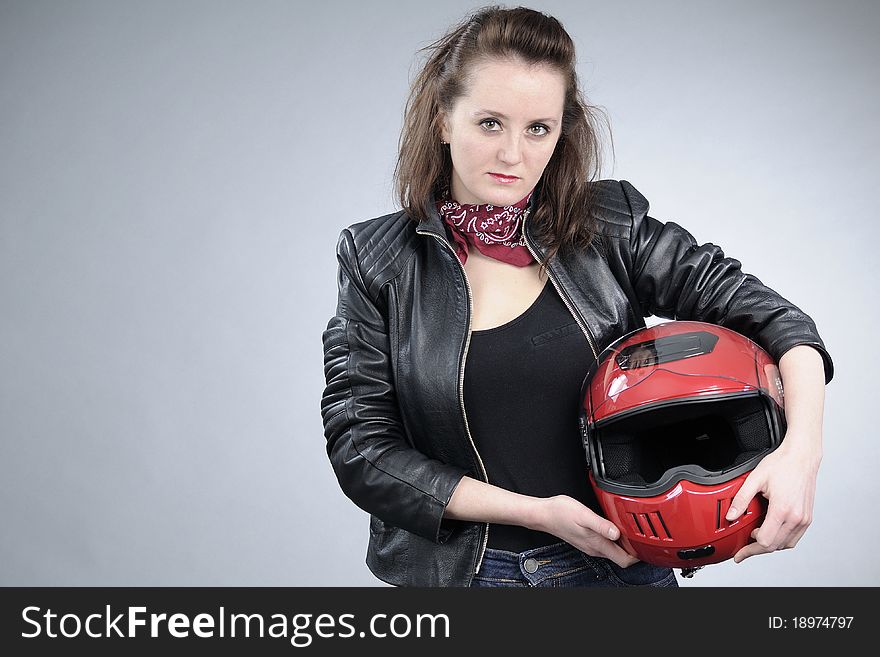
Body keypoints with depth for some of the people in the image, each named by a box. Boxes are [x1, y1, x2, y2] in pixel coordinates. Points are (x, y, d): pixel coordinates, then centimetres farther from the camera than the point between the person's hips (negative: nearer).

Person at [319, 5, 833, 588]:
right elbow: (361, 445, -9)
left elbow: (760, 310, -3)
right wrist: (535, 512, -16)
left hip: (620, 567, 1)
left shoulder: (611, 227, -4)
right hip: (461, 572, -1)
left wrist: (802, 449, -21)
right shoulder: (377, 262, -6)